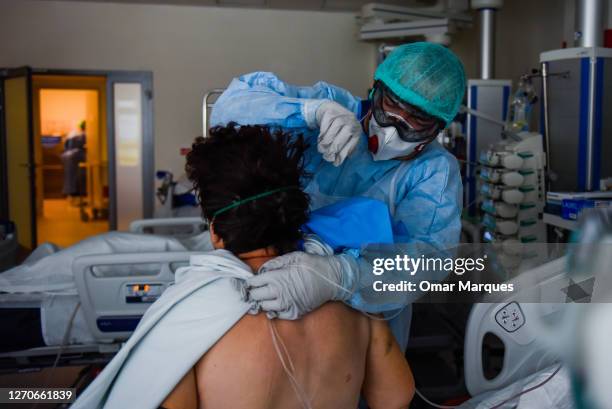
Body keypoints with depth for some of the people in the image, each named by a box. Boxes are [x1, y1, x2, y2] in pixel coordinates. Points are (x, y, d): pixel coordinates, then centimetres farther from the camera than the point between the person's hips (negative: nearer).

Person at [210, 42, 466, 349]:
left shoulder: (436, 172, -14)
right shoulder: (331, 103, -12)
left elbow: (425, 255, -31)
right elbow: (233, 105, -21)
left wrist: (337, 278, -50)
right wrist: (314, 111, -39)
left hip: (370, 319, 0)